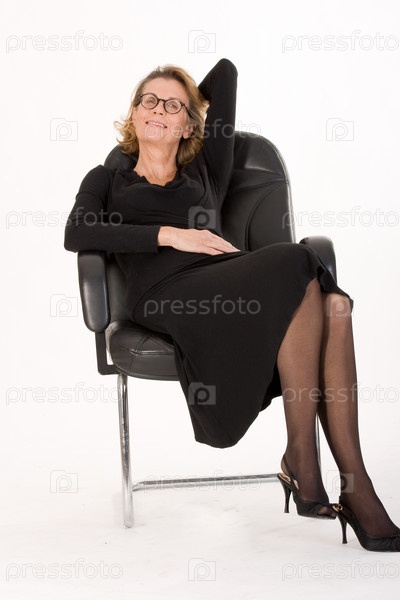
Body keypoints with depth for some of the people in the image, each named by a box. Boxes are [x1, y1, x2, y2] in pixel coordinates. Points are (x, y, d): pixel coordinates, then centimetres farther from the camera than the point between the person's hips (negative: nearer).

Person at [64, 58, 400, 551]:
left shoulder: (205, 174, 32)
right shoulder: (107, 180, 26)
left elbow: (224, 71, 33)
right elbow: (77, 236, 2)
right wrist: (169, 234, -4)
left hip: (226, 287, 3)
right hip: (166, 294, -3)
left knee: (331, 304, -30)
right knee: (296, 264, -30)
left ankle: (354, 481, -26)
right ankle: (300, 456, -23)